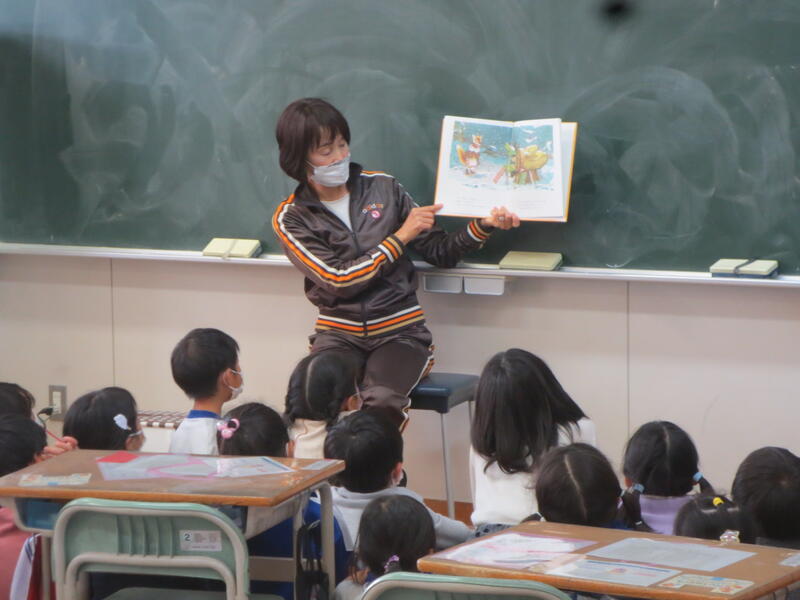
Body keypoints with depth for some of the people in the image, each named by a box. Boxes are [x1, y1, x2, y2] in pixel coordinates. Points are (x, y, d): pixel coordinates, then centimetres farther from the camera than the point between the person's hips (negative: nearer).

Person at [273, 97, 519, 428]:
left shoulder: (382, 187, 6)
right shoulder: (290, 219, 1)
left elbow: (440, 252, 9)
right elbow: (339, 282, -11)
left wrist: (483, 227, -8)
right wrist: (401, 237, -11)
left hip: (399, 330, 1)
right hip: (339, 333, 0)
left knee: (381, 401, -32)